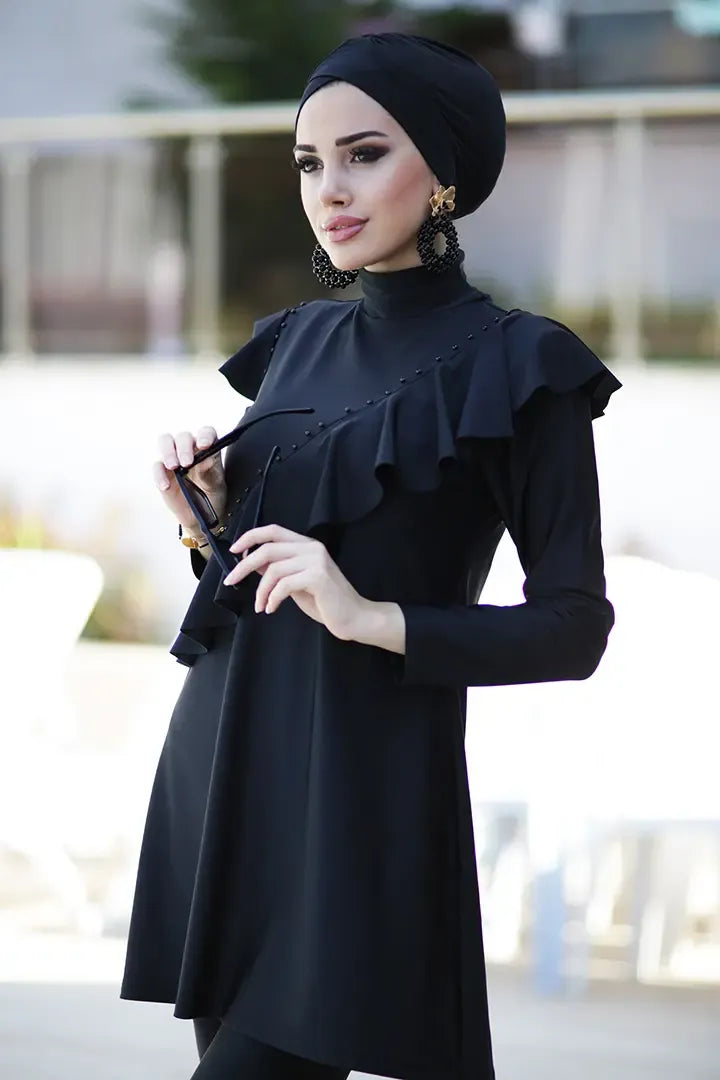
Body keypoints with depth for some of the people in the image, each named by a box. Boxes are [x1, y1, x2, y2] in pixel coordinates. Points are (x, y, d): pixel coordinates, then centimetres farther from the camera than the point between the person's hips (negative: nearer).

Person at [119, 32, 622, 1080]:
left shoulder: (517, 367, -7)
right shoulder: (298, 341, 13)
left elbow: (575, 628, -9)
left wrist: (375, 618, -19)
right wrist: (204, 511, -1)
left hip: (359, 793, -6)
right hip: (222, 763, 7)